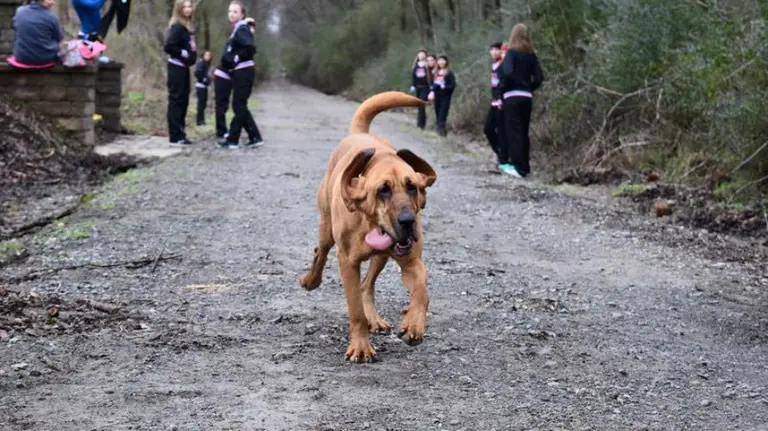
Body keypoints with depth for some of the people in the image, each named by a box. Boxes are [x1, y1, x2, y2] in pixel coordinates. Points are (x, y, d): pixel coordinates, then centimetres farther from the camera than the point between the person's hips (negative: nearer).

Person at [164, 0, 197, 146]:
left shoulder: (187, 26, 14)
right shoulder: (177, 26, -15)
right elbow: (168, 46, -23)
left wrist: (192, 54, 3)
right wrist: (183, 54, -17)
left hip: (184, 68, 9)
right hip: (177, 68, -9)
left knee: (183, 101, 12)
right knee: (176, 100, -6)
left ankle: (180, 133, 18)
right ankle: (175, 136, -4)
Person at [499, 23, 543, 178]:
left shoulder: (511, 52, -7)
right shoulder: (531, 55, 8)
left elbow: (507, 73, -21)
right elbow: (539, 77, 3)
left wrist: (504, 89, -6)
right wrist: (529, 88, 14)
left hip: (512, 97, -5)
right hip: (527, 97, 5)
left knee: (513, 132, -3)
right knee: (523, 132, 12)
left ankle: (519, 168, -7)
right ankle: (524, 165, 14)